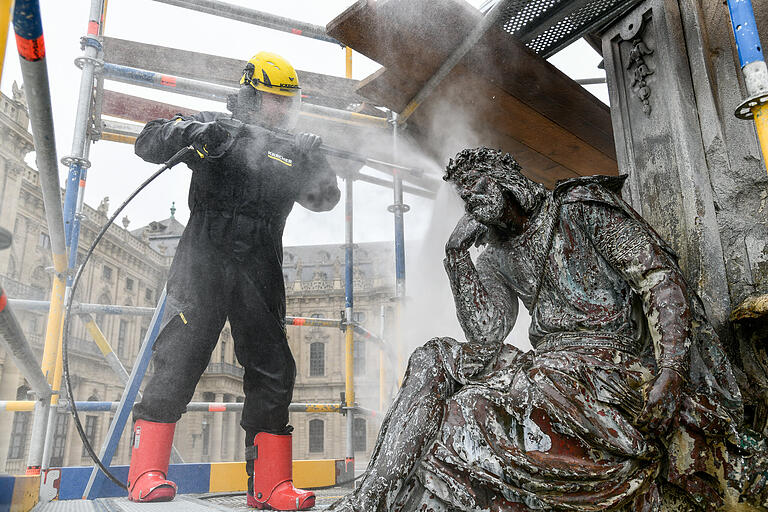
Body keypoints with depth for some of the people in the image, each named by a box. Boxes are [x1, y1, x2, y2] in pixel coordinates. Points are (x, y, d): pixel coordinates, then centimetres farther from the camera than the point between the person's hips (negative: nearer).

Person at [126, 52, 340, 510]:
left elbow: (324, 200, 9)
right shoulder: (214, 129, 8)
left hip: (260, 273, 4)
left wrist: (317, 166, -11)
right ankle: (148, 472, 4)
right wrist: (194, 134, -18)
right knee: (180, 358, -8)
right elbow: (149, 142, 1)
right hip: (205, 261, -3)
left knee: (274, 372, 0)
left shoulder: (291, 151, 17)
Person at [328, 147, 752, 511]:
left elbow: (661, 277, -6)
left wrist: (670, 374, -19)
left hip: (607, 360, -6)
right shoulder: (496, 257, 18)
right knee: (433, 359, -9)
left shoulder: (581, 207, 2)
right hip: (545, 364, 6)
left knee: (471, 410, -27)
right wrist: (456, 255, -1)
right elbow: (486, 335, 4)